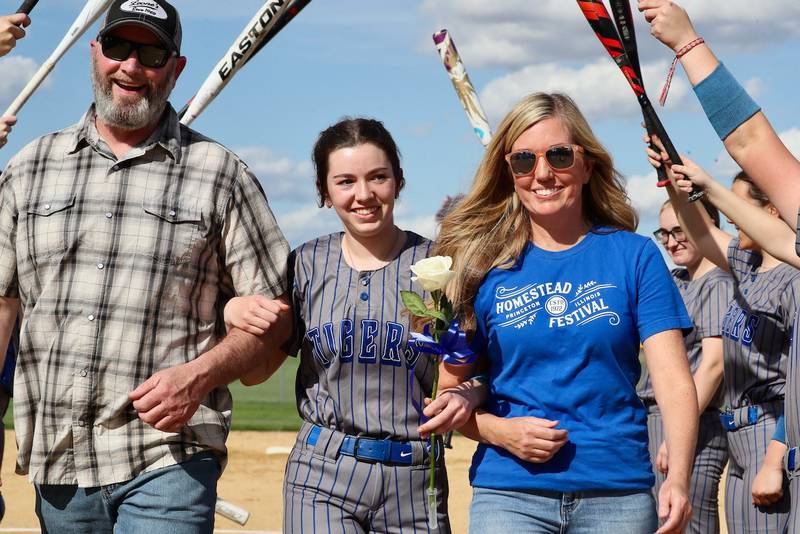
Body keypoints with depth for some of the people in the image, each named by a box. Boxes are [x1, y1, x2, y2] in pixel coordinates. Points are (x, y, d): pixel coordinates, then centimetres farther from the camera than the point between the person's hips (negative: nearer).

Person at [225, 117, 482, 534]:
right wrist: (235, 314, -8)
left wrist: (465, 398, -19)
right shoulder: (307, 264, 6)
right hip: (322, 475, 0)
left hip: (414, 483, 0)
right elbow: (255, 371, 11)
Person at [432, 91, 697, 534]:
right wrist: (499, 431, -12)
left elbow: (674, 381, -4)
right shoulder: (485, 266, 5)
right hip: (508, 493, 0)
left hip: (618, 493, 0)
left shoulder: (633, 257, 3)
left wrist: (678, 478, -18)